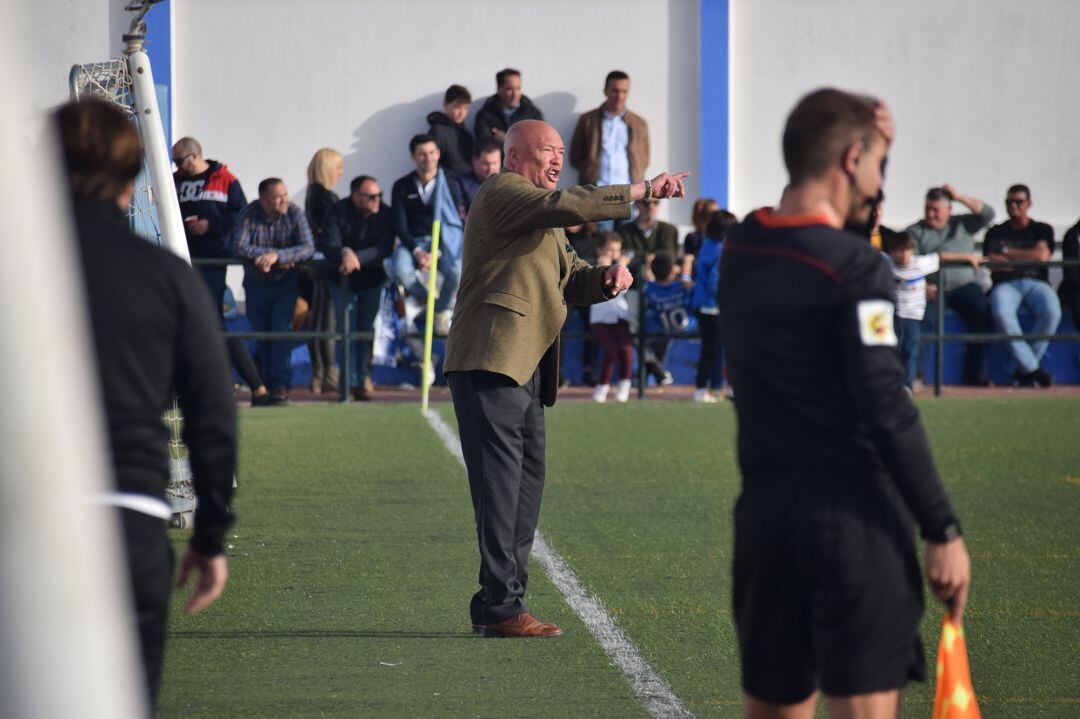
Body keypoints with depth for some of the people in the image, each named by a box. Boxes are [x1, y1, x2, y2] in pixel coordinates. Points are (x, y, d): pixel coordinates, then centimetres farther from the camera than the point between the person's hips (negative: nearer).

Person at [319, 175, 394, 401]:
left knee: (366, 329, 2)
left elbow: (384, 248, -22)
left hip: (372, 279, 1)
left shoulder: (384, 214, -12)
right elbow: (328, 246, -22)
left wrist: (357, 257, -35)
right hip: (344, 279, -1)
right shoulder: (339, 212, -15)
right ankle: (348, 381, -3)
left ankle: (361, 382, 8)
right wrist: (345, 254, -43)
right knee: (346, 329, -6)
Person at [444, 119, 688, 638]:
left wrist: (606, 278, 3)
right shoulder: (503, 191, -4)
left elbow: (570, 280, 26)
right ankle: (501, 606, -16)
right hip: (490, 361, -10)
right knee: (500, 481, -13)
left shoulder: (541, 218, 28)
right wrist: (644, 190, -18)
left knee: (527, 480, 8)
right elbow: (570, 206, -20)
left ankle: (495, 604, 12)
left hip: (527, 369, 10)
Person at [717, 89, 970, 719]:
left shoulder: (741, 249, 8)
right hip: (852, 516, -7)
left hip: (765, 512, 7)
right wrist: (943, 531, -15)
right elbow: (887, 411, -18)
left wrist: (873, 144, 23)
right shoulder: (856, 268, -14)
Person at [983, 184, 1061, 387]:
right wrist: (1027, 258, 1)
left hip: (1036, 283, 0)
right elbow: (992, 263, 2)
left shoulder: (1042, 230, 18)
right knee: (1001, 313, -37)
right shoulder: (995, 233, 18)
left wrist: (1008, 252, 4)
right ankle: (1032, 368, -34)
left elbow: (1042, 255, -1)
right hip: (1006, 284, 0)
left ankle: (1024, 369, -24)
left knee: (1052, 312, -35)